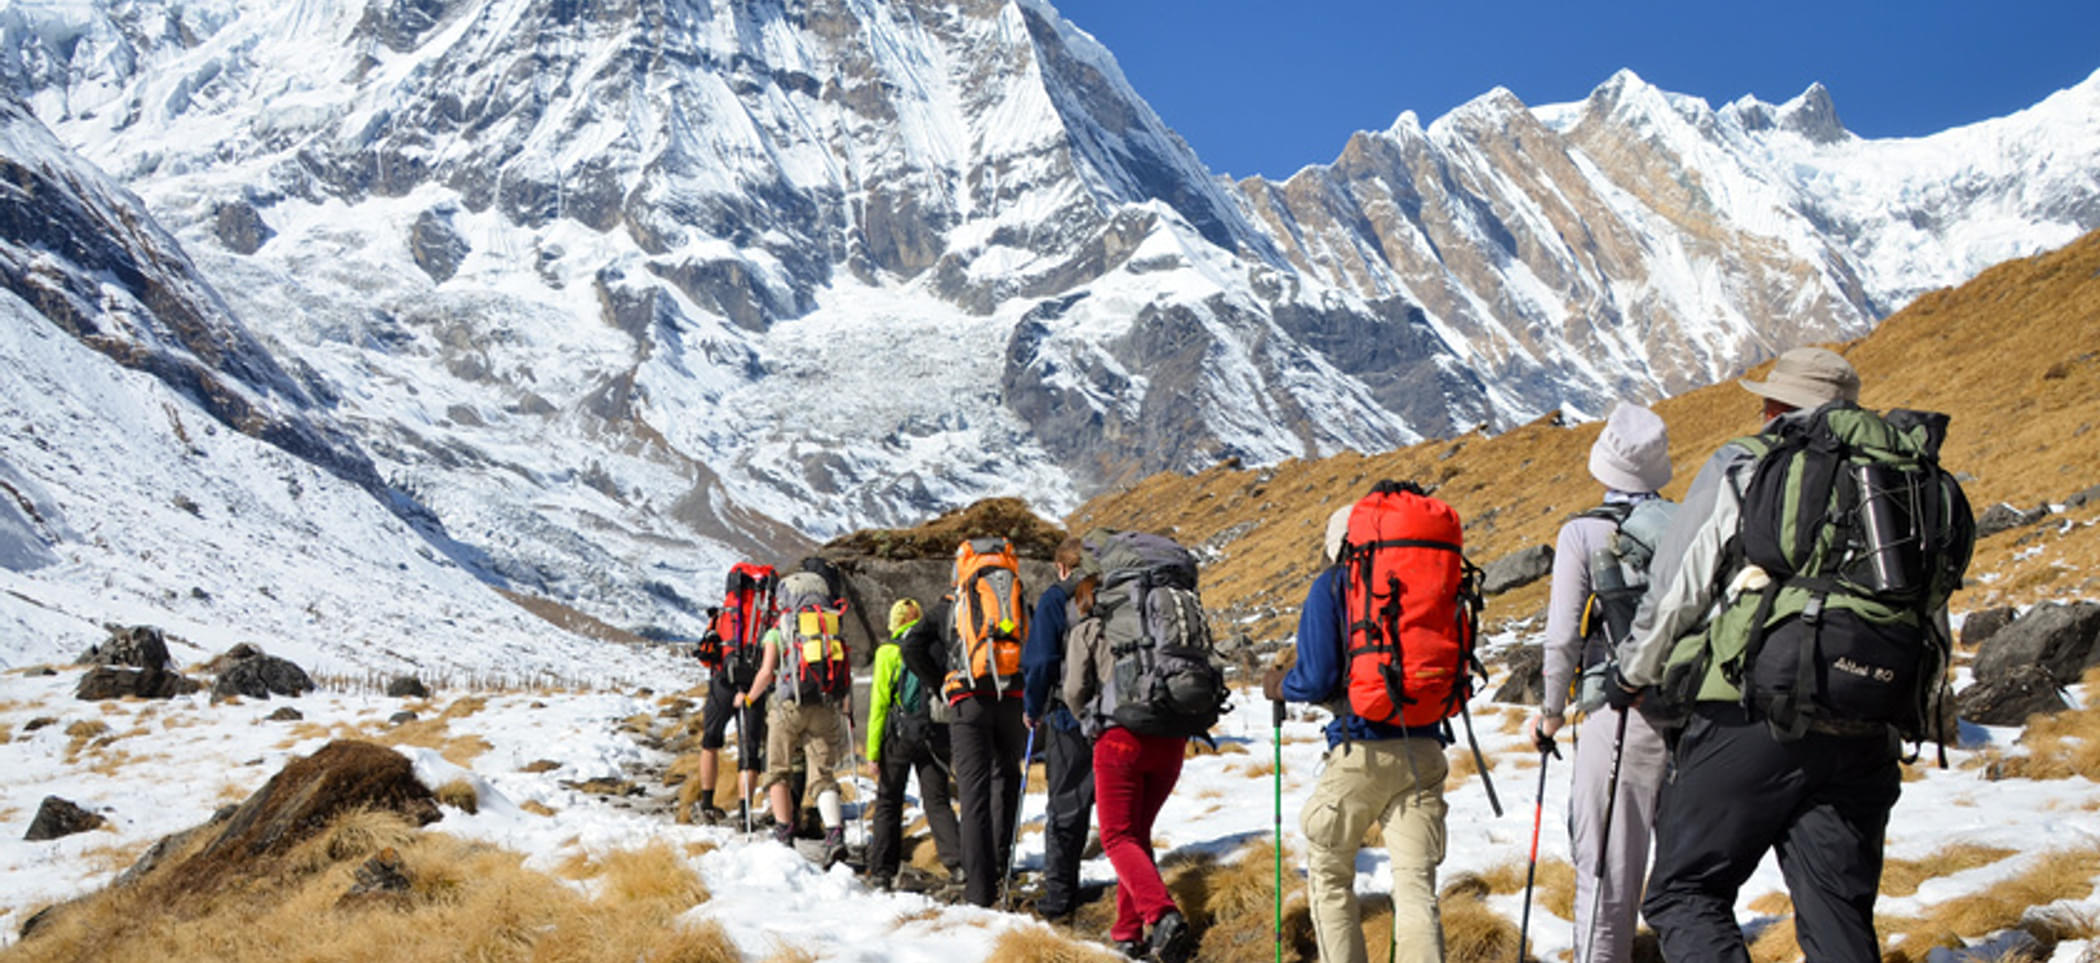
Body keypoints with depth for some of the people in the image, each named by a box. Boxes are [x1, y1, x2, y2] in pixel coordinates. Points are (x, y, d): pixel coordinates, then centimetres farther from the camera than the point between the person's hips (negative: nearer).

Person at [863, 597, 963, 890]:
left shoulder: (889, 651, -1)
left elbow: (880, 703, -5)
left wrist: (873, 750, -4)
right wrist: (952, 743, 12)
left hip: (899, 735, -2)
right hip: (935, 734, 2)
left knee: (888, 802, 8)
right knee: (937, 801, 7)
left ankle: (881, 871, 7)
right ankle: (957, 861, -10)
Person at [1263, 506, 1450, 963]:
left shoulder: (1333, 585, 0)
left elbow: (1317, 679, -9)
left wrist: (1278, 688, 11)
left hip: (1361, 752, -3)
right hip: (1424, 750, 4)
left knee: (1329, 873, 16)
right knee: (1416, 884, -1)